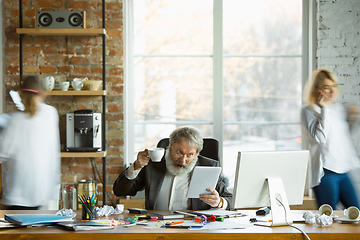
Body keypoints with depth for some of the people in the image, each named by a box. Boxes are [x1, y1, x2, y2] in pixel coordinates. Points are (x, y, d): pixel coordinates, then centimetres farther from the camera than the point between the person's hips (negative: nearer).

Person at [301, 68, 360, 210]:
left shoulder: (339, 109, 16)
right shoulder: (309, 111, -4)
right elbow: (319, 137, -17)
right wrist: (324, 109, -13)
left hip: (342, 170, 7)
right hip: (325, 173, -7)